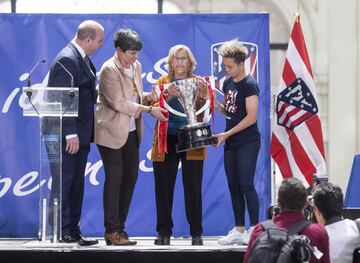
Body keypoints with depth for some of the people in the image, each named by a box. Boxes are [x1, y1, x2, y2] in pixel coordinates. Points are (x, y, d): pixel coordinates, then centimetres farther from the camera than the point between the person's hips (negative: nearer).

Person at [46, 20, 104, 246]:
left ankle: (72, 231, 17)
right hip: (67, 135, -10)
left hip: (79, 135, 10)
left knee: (76, 184, 12)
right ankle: (60, 232, -1)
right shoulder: (67, 59, -17)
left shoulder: (82, 58, 13)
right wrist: (70, 134, -23)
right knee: (63, 183, -5)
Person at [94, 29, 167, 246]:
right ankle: (112, 232, 2)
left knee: (130, 177, 6)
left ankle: (119, 227, 15)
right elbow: (118, 103, -20)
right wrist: (149, 110, -19)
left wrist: (149, 96, -2)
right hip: (112, 132, -7)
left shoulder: (136, 66, 9)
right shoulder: (109, 70, -15)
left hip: (131, 132, 8)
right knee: (114, 179, -4)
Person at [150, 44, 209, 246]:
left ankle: (196, 233, 5)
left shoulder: (198, 82, 9)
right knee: (164, 188, 1)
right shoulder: (162, 82, 10)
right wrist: (168, 96, -19)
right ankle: (164, 232, 8)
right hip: (167, 141, 1)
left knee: (193, 188, -1)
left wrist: (203, 93, -19)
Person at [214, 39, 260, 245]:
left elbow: (251, 117, -16)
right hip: (231, 143, 8)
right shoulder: (228, 83, 13)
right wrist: (217, 105, -1)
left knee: (246, 185, -10)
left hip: (247, 142, -8)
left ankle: (255, 229, -7)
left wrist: (227, 134, -16)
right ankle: (239, 230, 12)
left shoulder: (250, 85, -11)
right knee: (234, 187, 7)